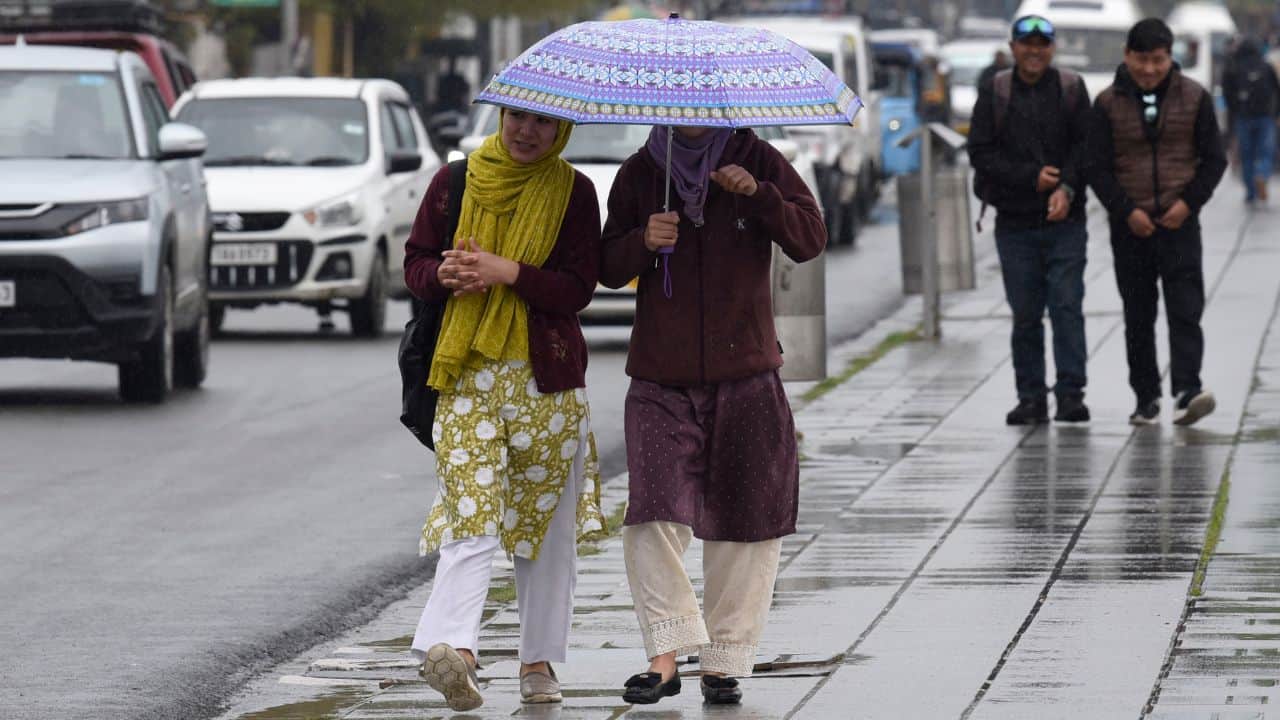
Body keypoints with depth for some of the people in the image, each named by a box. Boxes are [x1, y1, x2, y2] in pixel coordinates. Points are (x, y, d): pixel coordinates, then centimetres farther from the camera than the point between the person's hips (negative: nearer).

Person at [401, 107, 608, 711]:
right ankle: (451, 645, -31)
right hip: (467, 377, -1)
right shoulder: (456, 180, 7)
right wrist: (445, 275, -12)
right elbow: (415, 262, 11)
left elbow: (578, 287, -5)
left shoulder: (573, 191, 4)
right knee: (471, 517, -15)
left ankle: (539, 661, 14)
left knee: (548, 524, 5)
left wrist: (507, 272, -18)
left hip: (548, 378, 1)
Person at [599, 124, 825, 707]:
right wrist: (644, 241, -12)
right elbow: (608, 268, 9)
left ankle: (724, 660, 12)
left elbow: (810, 239, -4)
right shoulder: (639, 173, 8)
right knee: (653, 515, -15)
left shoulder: (757, 161, 4)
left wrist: (758, 194, -19)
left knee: (744, 519, 3)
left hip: (745, 376, 0)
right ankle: (665, 654, -10)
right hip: (660, 379, 0)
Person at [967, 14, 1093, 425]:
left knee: (1067, 307, -8)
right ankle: (1031, 397, 10)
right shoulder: (994, 94, 5)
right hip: (1015, 222, 1)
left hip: (1065, 221, -1)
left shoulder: (1071, 90, 5)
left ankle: (1070, 393, -6)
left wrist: (1067, 188, -18)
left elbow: (1085, 146, -1)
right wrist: (1031, 177, -11)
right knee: (1025, 314, 4)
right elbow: (981, 153, -1)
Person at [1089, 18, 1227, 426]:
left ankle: (1187, 391, -20)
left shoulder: (1194, 98, 2)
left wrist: (1189, 202, -7)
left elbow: (1214, 159, 6)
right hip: (1130, 226, 1)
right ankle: (1146, 399, 13)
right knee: (1138, 316, 6)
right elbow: (1098, 168, 1)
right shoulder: (1109, 104, 1)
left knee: (1185, 311, -12)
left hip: (1179, 223, -1)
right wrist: (1127, 211, -10)